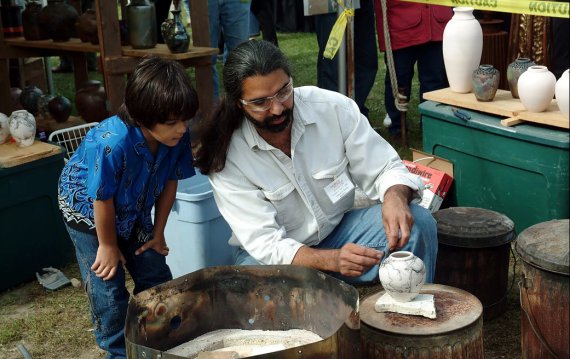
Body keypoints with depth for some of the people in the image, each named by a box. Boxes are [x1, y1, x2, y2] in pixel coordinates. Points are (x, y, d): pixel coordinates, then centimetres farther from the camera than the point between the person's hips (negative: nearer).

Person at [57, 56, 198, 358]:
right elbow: (102, 199, -28)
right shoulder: (111, 143, -42)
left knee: (157, 279, 9)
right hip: (88, 211, -5)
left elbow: (169, 182, -9)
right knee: (108, 290, -2)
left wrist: (158, 232, -1)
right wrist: (108, 246, -13)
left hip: (134, 211, 5)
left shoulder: (178, 137, -25)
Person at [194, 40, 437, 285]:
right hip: (273, 255, -2)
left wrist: (395, 198, -33)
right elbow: (266, 244, -24)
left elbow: (386, 170, -7)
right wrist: (332, 260, -42)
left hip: (339, 230, 3)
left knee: (418, 222, -21)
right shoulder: (225, 155, -20)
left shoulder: (334, 107, -14)